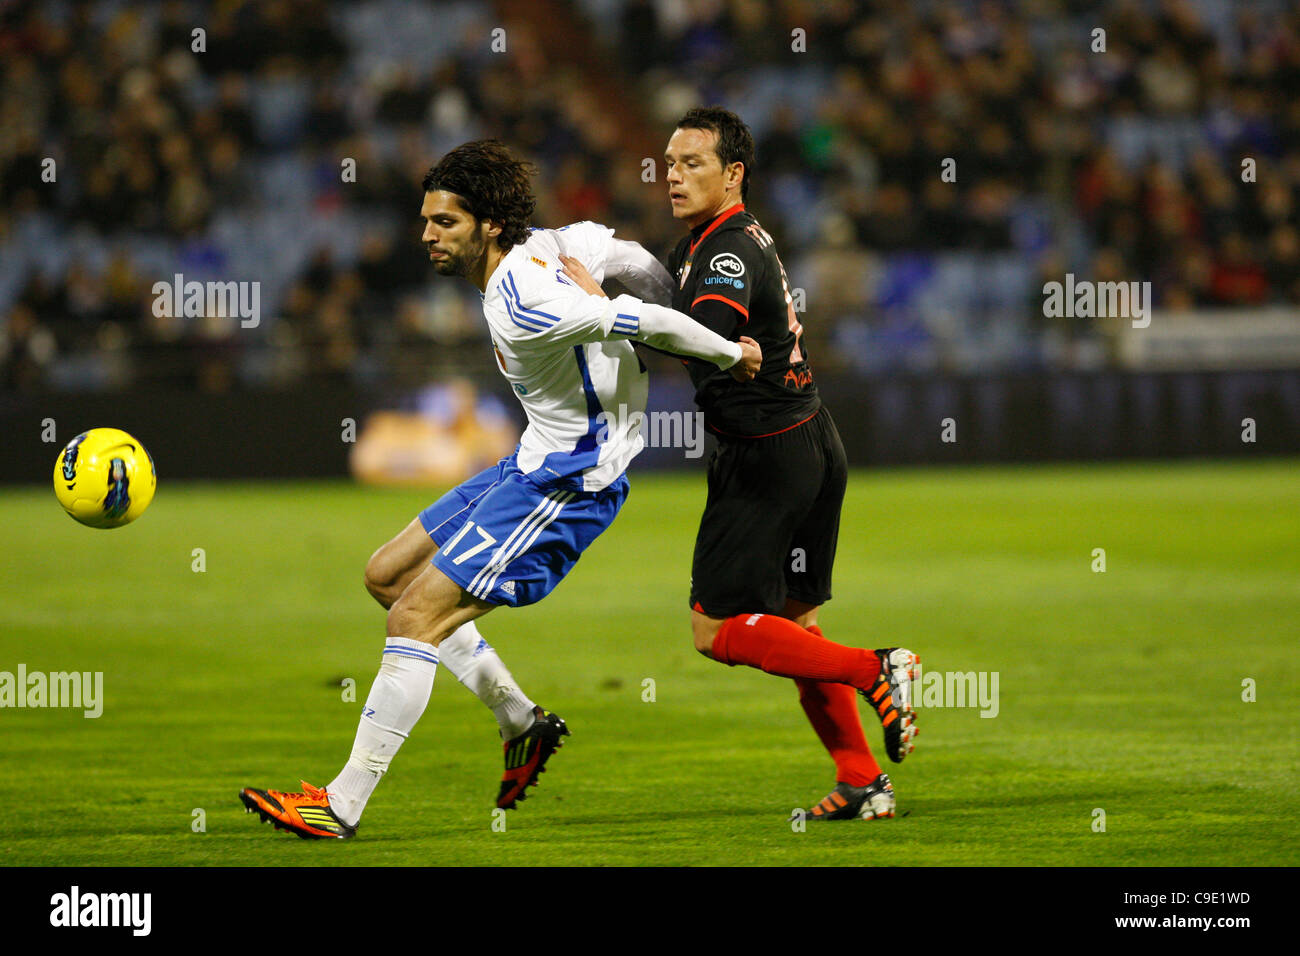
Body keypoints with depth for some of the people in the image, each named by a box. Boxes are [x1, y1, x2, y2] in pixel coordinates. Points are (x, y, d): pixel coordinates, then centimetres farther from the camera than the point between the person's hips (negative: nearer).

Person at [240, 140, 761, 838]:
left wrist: (729, 356, -11)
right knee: (387, 574, 15)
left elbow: (648, 321, -26)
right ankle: (521, 722, 20)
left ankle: (342, 805, -10)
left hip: (566, 489, -11)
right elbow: (645, 270, 8)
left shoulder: (522, 310, -28)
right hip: (536, 465, 11)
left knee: (416, 619, -14)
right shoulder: (543, 246, 0)